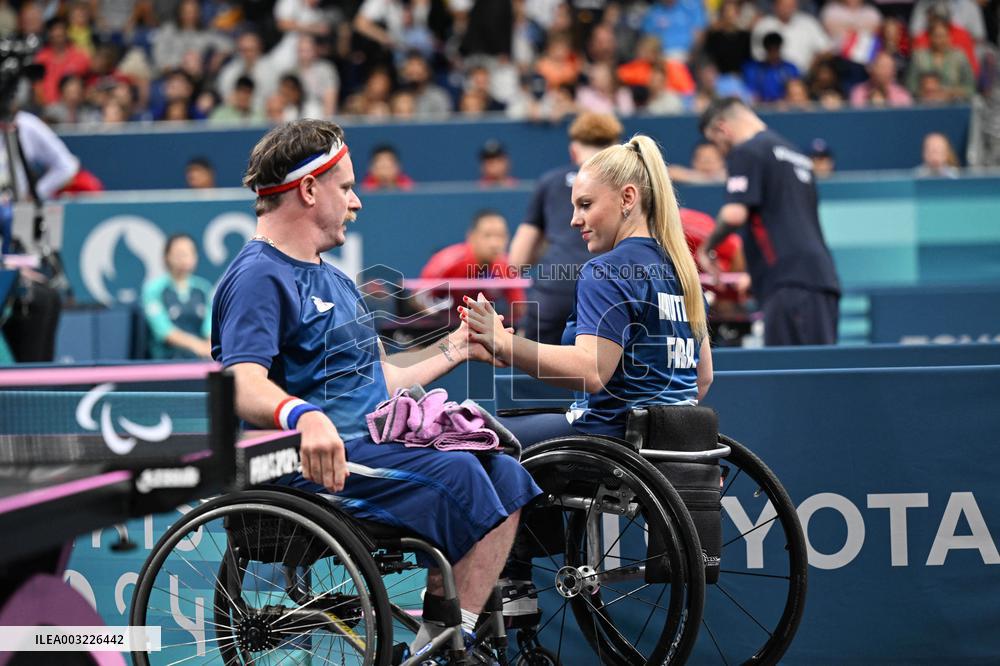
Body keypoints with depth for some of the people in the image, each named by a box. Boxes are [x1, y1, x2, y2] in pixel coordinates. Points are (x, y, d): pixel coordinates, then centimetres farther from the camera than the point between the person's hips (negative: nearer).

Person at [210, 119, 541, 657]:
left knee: (505, 475, -6)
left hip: (372, 444, 10)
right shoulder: (258, 278, -9)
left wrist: (456, 347, 38)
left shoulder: (332, 280, 25)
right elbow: (244, 386, -24)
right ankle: (440, 642, -18)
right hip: (310, 464, -10)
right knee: (454, 473, -26)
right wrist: (304, 416, -44)